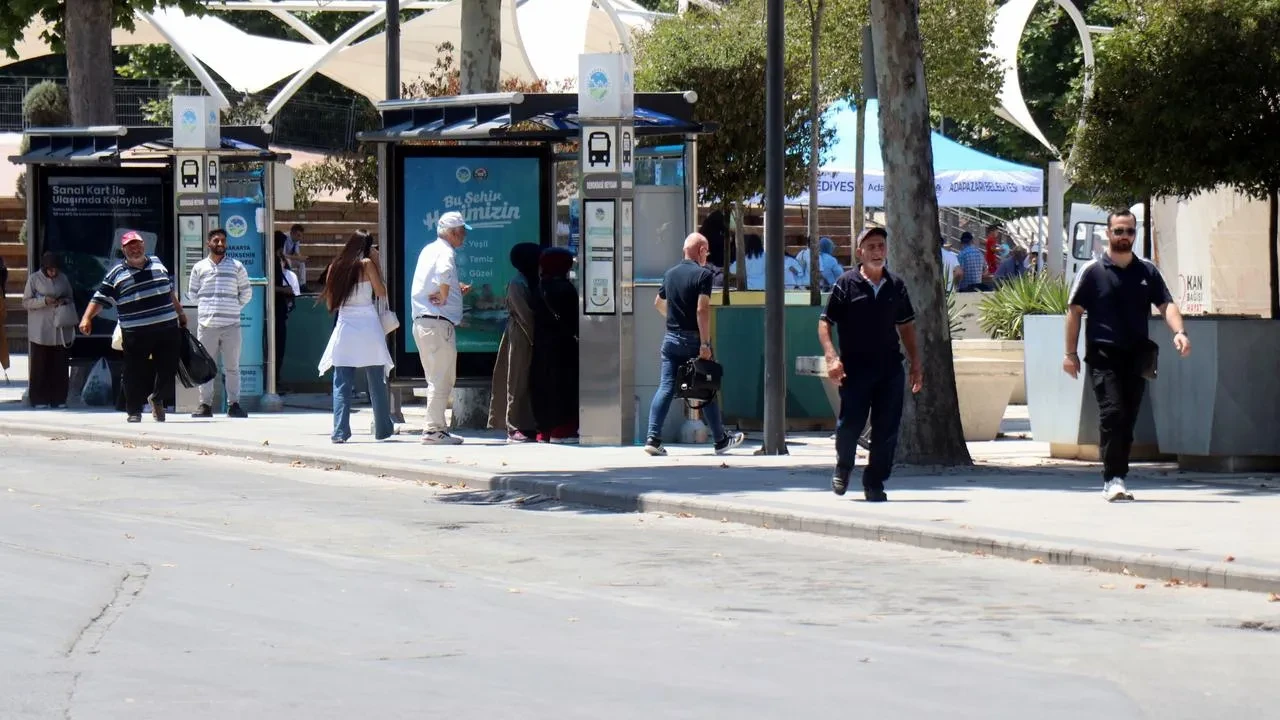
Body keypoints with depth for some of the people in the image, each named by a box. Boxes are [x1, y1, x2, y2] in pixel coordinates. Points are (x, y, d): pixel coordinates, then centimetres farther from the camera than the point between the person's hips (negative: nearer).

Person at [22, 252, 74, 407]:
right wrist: (44, 301, -16)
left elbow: (70, 299, 19)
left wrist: (65, 301, -4)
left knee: (60, 365, 2)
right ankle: (39, 399, 3)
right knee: (40, 365, -2)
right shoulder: (34, 279, 0)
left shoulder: (63, 279, 8)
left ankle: (59, 399, 9)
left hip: (60, 329, 3)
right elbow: (26, 302, -2)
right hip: (40, 331, -3)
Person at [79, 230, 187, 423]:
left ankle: (157, 398, 27)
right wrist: (87, 318, -12)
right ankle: (134, 411, 8)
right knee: (135, 373, -2)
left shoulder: (157, 263, 14)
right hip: (136, 333, -3)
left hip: (167, 328, 3)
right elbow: (100, 298, 0)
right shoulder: (117, 273, 1)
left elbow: (170, 290, 26)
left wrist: (179, 311, 29)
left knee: (168, 368, 3)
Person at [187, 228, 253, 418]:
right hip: (206, 325, 0)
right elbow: (192, 292, 16)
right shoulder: (199, 267, 8)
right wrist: (206, 307, 11)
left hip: (231, 324, 0)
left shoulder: (236, 267, 7)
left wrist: (234, 308, 11)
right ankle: (205, 404, 6)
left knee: (232, 367, 2)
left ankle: (233, 404, 6)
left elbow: (246, 292, 14)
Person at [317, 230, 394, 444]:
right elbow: (382, 292, 3)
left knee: (342, 384, 2)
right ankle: (383, 428, 14)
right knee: (376, 382, 8)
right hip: (368, 327, -2)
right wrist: (377, 264, 6)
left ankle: (340, 431, -7)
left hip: (344, 326, 2)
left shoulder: (336, 267, 8)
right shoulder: (366, 264, -3)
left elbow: (330, 303, 12)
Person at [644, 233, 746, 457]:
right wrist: (705, 344, -21)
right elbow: (702, 309, -20)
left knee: (666, 387, 1)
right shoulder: (703, 274, -11)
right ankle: (720, 440, 16)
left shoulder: (670, 274, 9)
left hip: (671, 337, 5)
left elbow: (658, 303, 23)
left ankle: (653, 439, -10)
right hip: (693, 338, -5)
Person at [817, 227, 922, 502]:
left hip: (890, 369, 3)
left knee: (886, 430, 1)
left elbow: (906, 327, 18)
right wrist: (831, 357, -15)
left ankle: (875, 483, 12)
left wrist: (916, 365, 13)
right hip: (855, 369, -3)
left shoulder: (896, 286, 10)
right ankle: (843, 468, 23)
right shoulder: (846, 284, -1)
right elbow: (824, 323, -1)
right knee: (850, 424, -5)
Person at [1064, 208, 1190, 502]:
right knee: (1112, 413, -16)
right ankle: (1112, 478, -17)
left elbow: (1166, 304, 7)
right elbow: (1074, 311, 3)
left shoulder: (1148, 271, 12)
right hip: (1103, 355, -4)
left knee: (1128, 419, 5)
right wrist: (1071, 352, -1)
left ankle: (1116, 480, 12)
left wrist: (1179, 331, -13)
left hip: (1136, 355, 4)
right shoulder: (1093, 271, 2)